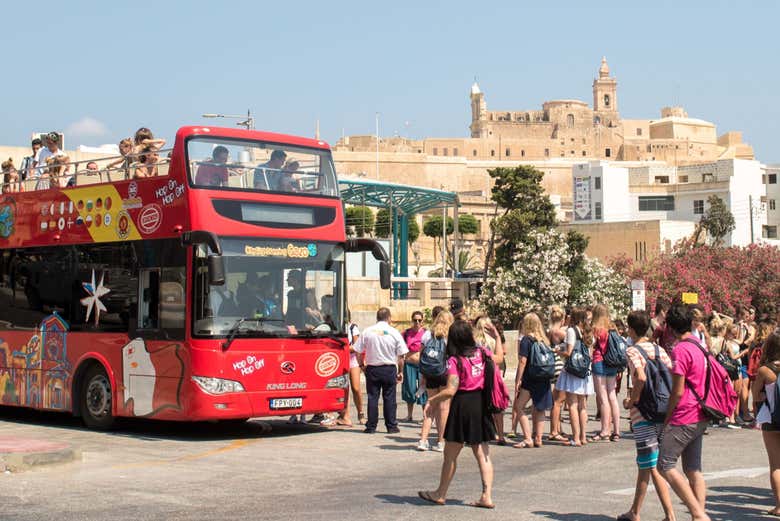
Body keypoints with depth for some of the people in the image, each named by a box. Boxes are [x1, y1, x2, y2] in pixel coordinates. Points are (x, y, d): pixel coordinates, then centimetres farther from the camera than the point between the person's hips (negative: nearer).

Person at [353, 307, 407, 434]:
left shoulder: (367, 331, -2)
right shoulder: (394, 332, -5)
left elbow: (358, 351, 0)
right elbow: (401, 356, -3)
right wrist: (400, 371, 7)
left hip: (372, 369, 1)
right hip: (389, 369, -1)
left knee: (372, 398, 6)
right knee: (389, 398, 5)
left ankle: (371, 427, 7)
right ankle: (391, 426, 8)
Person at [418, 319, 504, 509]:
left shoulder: (455, 360, -14)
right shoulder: (482, 353, 2)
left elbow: (450, 391, -22)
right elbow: (499, 358, 25)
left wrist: (432, 400, -8)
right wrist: (497, 335, 35)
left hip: (462, 406, -5)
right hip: (481, 404, 5)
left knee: (450, 454, 8)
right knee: (483, 454, 8)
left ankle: (441, 494, 21)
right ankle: (487, 496, 4)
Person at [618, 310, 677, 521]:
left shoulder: (632, 351, -9)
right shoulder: (658, 349, 9)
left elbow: (641, 378, -24)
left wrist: (631, 401, -11)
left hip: (643, 414, -7)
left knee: (653, 468, -2)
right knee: (644, 464, 15)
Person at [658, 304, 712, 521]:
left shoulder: (681, 350, -16)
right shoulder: (699, 345, 11)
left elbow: (678, 391, -17)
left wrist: (666, 417, -6)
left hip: (683, 417, -9)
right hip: (700, 418, 9)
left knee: (666, 465, -4)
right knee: (693, 469, 11)